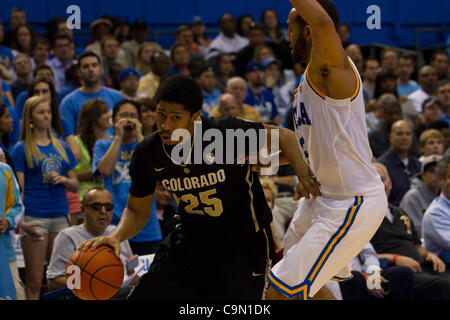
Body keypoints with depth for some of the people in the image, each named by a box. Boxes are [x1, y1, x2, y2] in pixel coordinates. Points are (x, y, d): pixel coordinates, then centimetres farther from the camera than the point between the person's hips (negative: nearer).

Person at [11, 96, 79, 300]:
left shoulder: (61, 147, 15)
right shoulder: (22, 149, 2)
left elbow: (75, 185, 19)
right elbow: (18, 188, -3)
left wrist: (63, 180, -3)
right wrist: (21, 220, -15)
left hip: (60, 216, 4)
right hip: (35, 216, -4)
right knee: (34, 281, -4)